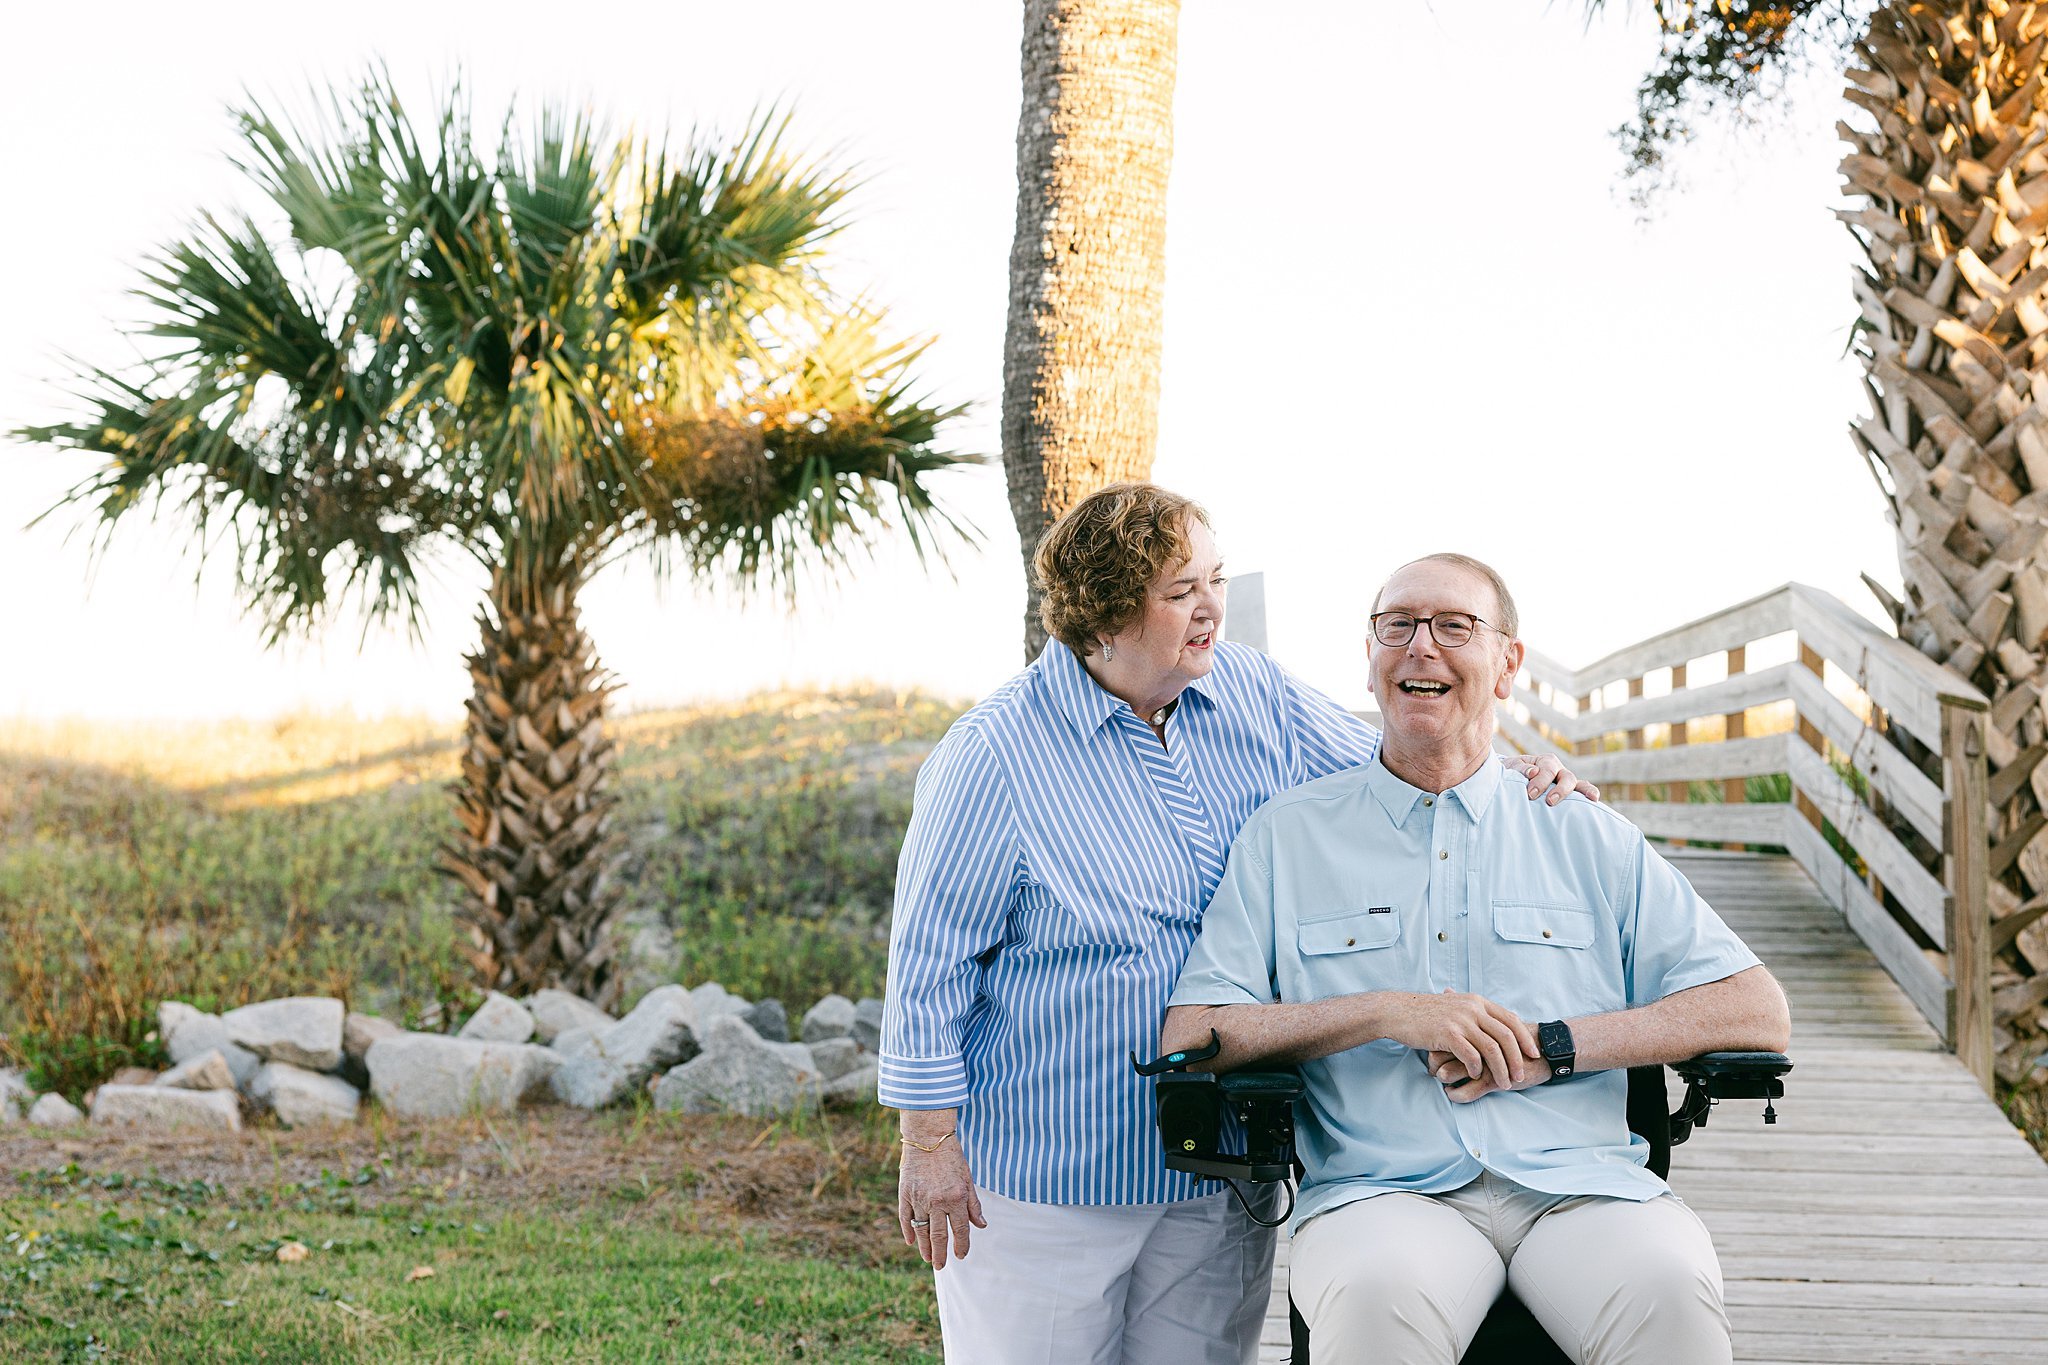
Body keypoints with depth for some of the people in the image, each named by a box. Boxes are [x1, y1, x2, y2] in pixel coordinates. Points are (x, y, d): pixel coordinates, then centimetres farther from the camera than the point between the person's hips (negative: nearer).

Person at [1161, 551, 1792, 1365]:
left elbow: (1758, 1011, 9)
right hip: (1383, 1192, -1)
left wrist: (1549, 1046, -4)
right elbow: (1188, 1036, 4)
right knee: (1377, 1296, -36)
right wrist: (1387, 1013, -7)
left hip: (1581, 1184, 1)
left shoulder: (1587, 839, 17)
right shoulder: (1288, 837, 15)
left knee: (1668, 1291, -33)